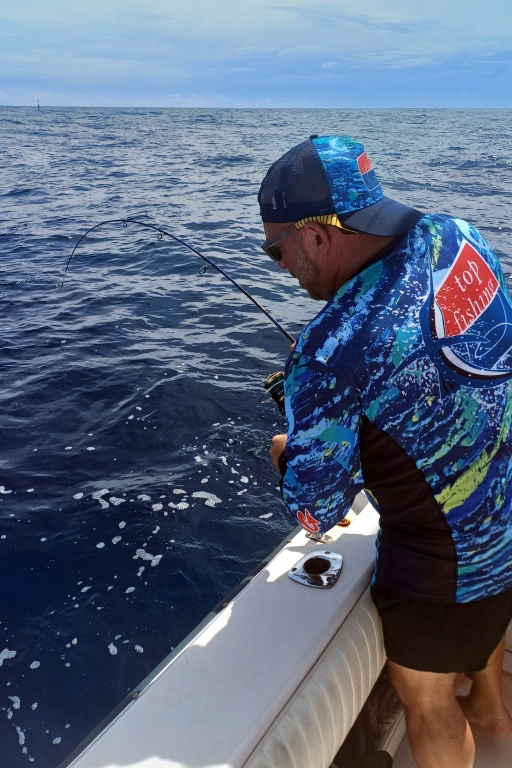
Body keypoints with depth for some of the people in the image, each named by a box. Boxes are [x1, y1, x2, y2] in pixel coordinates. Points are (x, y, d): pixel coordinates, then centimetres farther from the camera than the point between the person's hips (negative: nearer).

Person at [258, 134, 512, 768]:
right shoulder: (453, 236, -11)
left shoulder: (332, 350, -33)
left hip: (447, 560, -8)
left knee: (426, 703, 20)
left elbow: (315, 513, -22)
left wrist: (286, 454, -1)